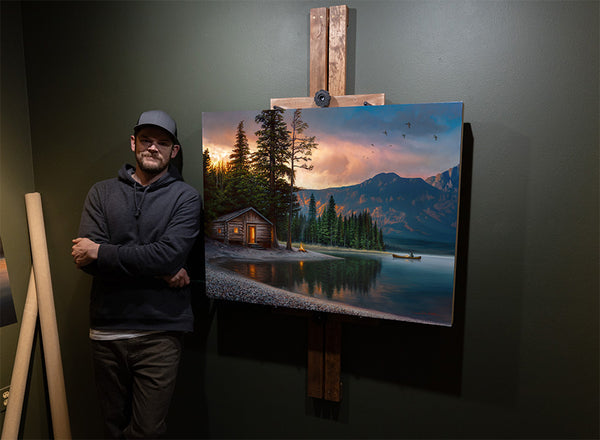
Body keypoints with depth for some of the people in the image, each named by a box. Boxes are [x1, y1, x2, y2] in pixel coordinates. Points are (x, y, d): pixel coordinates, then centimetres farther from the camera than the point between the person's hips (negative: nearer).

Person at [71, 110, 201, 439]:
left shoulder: (185, 197, -2)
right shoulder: (101, 193, 6)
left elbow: (170, 253, -17)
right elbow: (86, 259, -7)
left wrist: (100, 252, -12)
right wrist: (161, 271, -14)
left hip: (159, 333, -3)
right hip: (107, 329, 3)